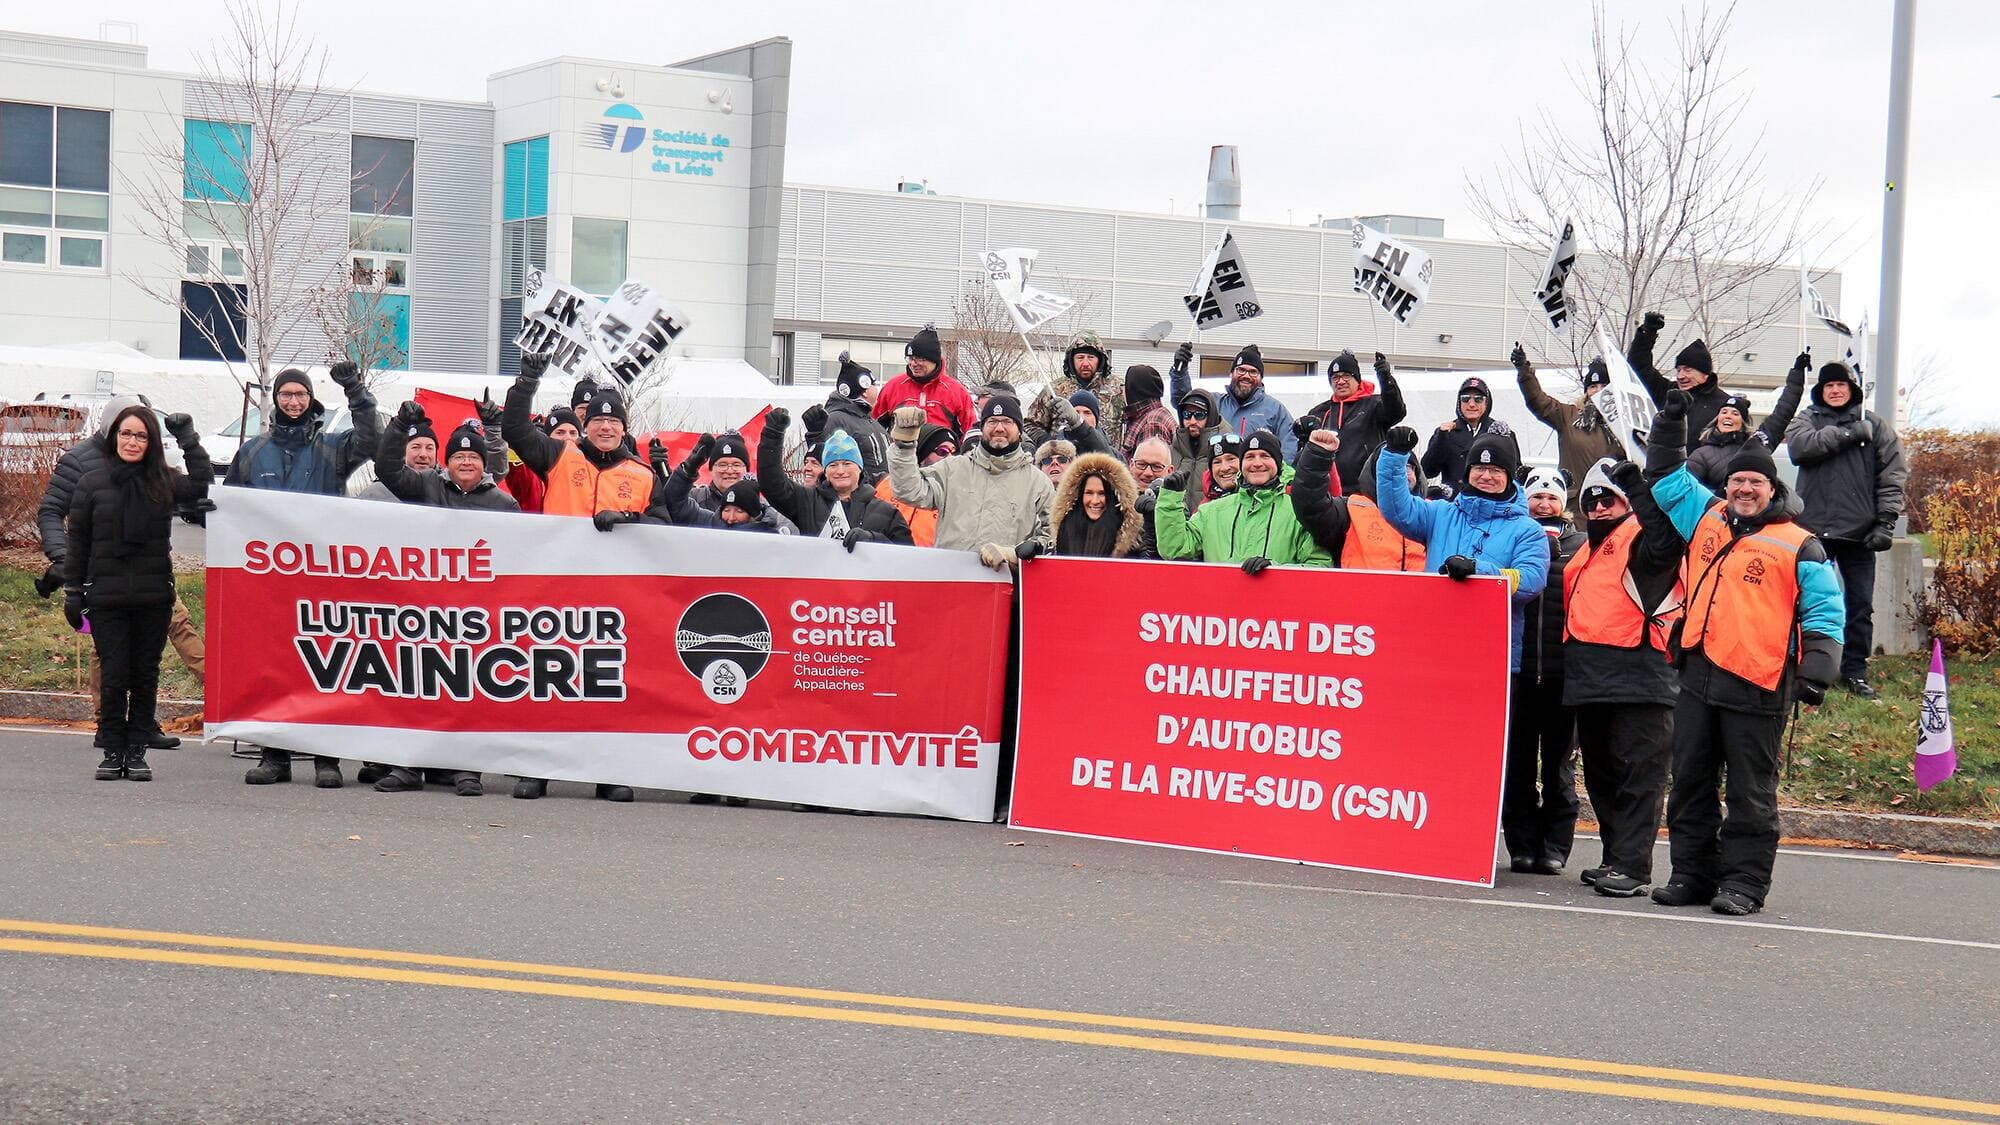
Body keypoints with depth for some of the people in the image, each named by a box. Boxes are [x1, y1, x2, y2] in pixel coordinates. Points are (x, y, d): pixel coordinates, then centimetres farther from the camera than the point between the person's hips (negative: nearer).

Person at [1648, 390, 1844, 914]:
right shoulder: (1705, 519, 14)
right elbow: (1667, 477, 26)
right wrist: (1671, 424, 18)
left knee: (1750, 792, -1)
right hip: (1698, 677, 5)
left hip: (1757, 686, -5)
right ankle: (1693, 873, 17)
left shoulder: (1798, 547, 1)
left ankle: (1744, 882, 3)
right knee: (1690, 783, 9)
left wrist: (1816, 671, -12)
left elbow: (1824, 614, -1)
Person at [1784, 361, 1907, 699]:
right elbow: (1799, 446, -15)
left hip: (1859, 531, 1)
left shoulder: (1875, 425, 7)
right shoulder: (1807, 419, 7)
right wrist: (1849, 434, -17)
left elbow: (1893, 475, 3)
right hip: (1814, 529, -1)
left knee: (1861, 605, 4)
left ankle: (1855, 671, 13)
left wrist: (1886, 522, -6)